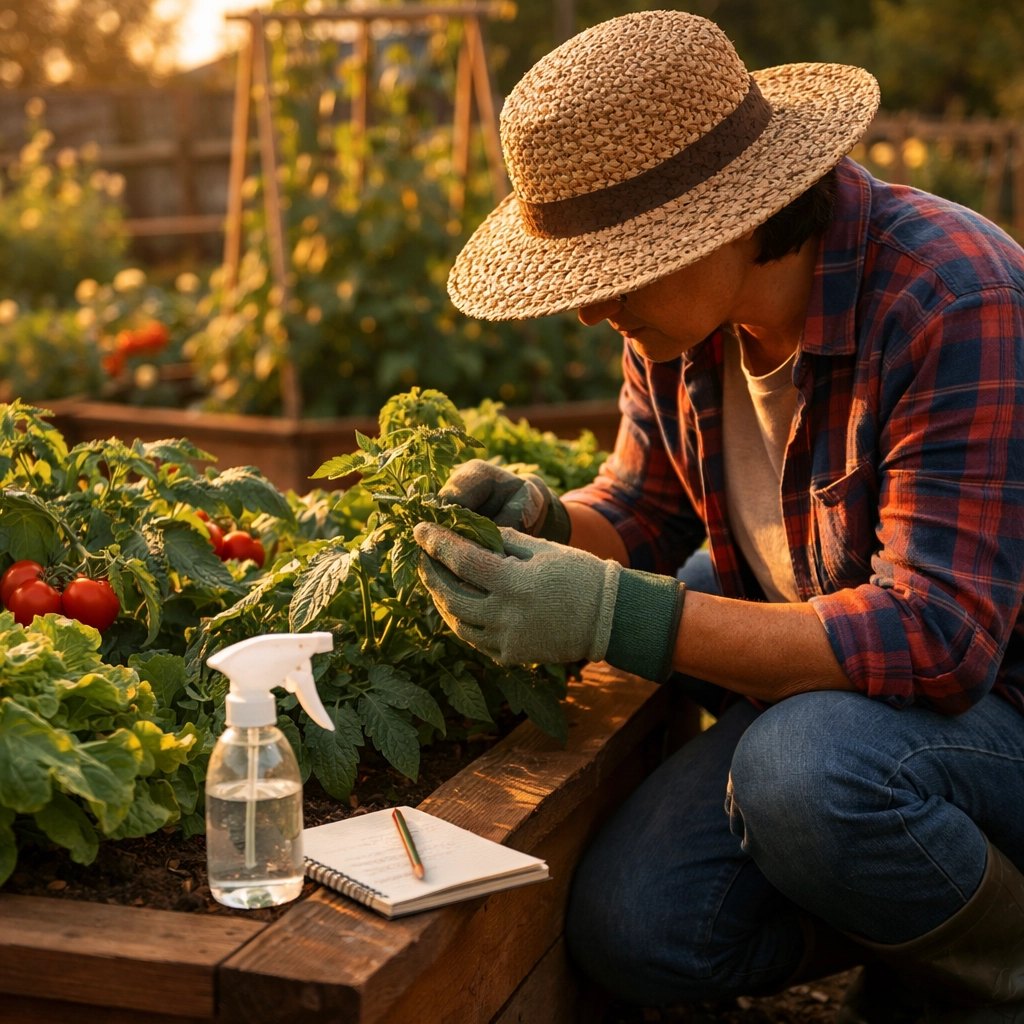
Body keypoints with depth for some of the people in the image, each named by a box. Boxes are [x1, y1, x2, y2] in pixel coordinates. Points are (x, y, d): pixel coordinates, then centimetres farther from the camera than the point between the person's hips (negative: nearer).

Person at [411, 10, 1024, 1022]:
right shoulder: (685, 309, -5)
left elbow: (936, 637, -35)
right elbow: (643, 509, 10)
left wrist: (610, 616, -39)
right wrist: (541, 521, -16)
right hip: (813, 682, 7)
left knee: (806, 770, -36)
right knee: (632, 933, -9)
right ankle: (912, 921, 17)